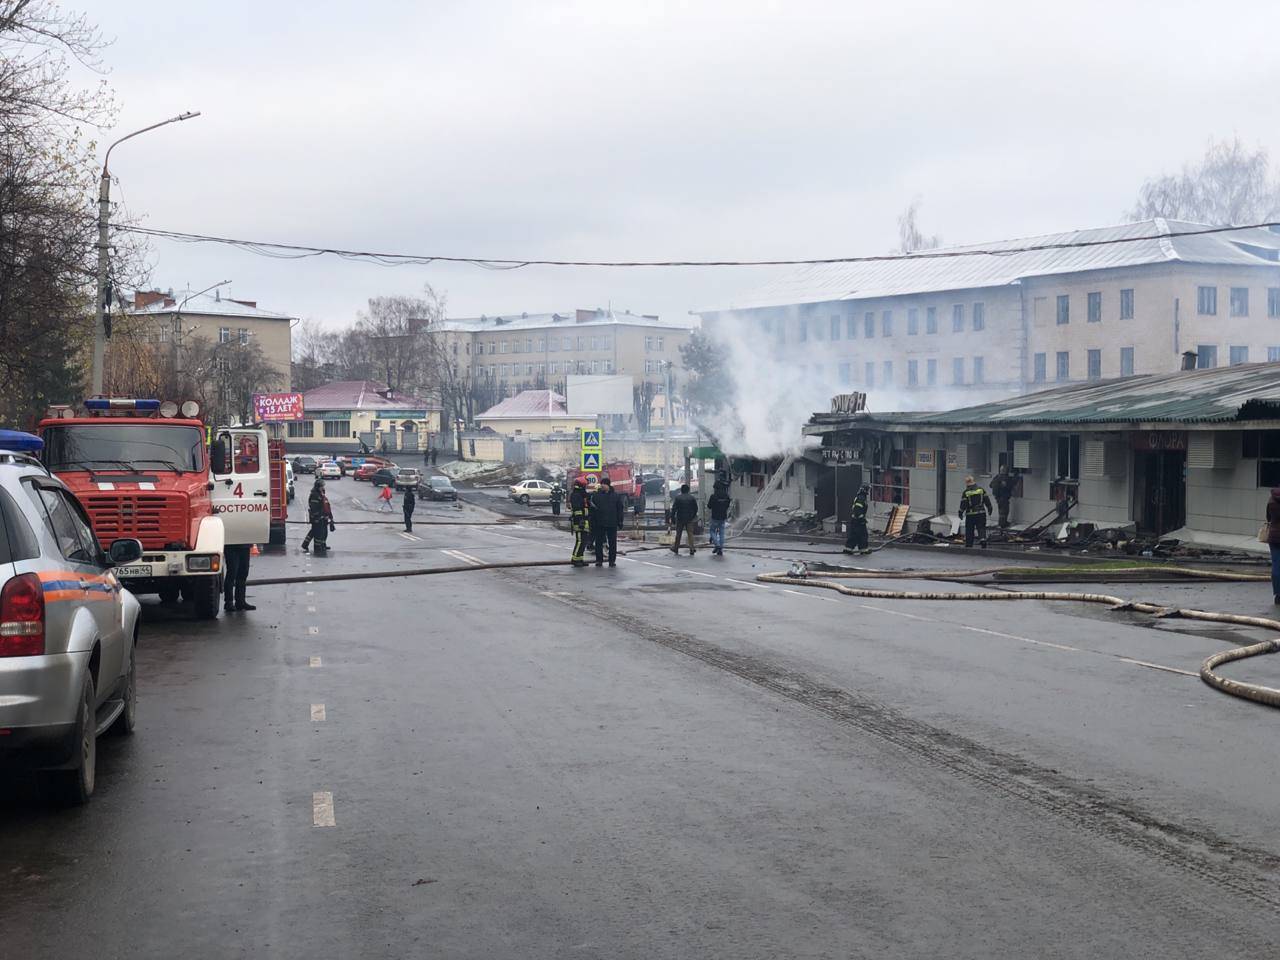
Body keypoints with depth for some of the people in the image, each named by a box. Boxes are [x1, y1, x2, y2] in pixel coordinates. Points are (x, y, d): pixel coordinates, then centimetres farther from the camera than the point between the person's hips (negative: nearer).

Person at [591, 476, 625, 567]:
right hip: (599, 524, 0)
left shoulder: (616, 496, 5)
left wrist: (620, 521, 1)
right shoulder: (596, 495, 4)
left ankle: (612, 560, 11)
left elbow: (620, 509, 7)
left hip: (612, 524, 0)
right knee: (599, 542, 2)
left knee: (612, 543, 4)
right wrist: (592, 522, -3)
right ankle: (599, 560, 9)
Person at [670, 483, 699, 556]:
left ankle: (676, 549, 20)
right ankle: (692, 549, -10)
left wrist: (672, 518, -4)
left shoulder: (677, 497, -6)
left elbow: (674, 509, -9)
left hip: (680, 519, -1)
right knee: (690, 534, 1)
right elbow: (696, 508, 6)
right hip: (689, 519, 1)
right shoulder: (692, 498, 1)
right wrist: (693, 516, 19)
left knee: (678, 534, 10)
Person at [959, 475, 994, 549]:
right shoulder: (981, 490, 2)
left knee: (969, 529, 8)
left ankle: (968, 545, 12)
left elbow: (963, 504, -7)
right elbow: (987, 500, 5)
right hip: (981, 512, 2)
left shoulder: (966, 493, -6)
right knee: (981, 528, 4)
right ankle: (983, 539, -19)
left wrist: (961, 512, 3)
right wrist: (989, 508, 16)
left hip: (970, 514, -2)